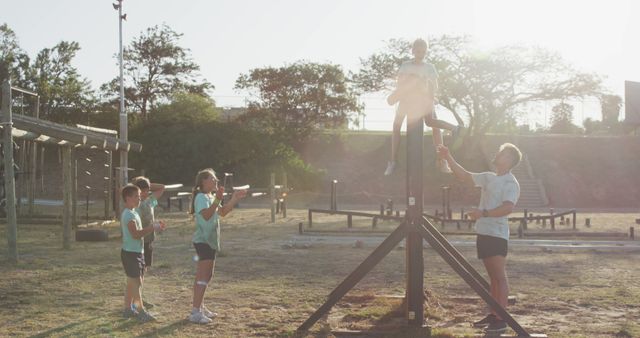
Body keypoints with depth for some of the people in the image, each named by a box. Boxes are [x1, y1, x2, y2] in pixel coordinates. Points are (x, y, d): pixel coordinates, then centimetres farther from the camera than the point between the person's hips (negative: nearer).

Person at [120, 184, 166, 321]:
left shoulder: (133, 213, 15)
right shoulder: (129, 214, -17)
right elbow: (136, 234, -26)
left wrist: (153, 228, 10)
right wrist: (152, 228, -25)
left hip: (137, 252, 10)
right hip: (131, 253, -10)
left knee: (132, 282, 14)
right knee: (136, 281, -10)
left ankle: (128, 308, 20)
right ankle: (141, 311, -10)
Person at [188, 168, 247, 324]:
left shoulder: (210, 197, 15)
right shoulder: (201, 197, -16)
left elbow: (222, 212, 23)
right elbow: (206, 215, -33)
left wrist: (234, 199, 15)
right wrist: (218, 199, -41)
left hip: (210, 241, 10)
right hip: (203, 240, -10)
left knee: (203, 276, 15)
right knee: (204, 276, -13)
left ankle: (200, 307, 23)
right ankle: (195, 312, -15)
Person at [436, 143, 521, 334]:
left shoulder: (511, 183, -9)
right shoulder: (489, 178, 16)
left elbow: (508, 207, -23)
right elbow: (464, 176, 19)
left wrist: (483, 213, -30)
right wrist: (448, 158, 12)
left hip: (497, 235, -8)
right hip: (483, 233, 8)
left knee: (500, 277, -8)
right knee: (493, 278, 12)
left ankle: (501, 320, -8)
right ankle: (493, 315, 18)